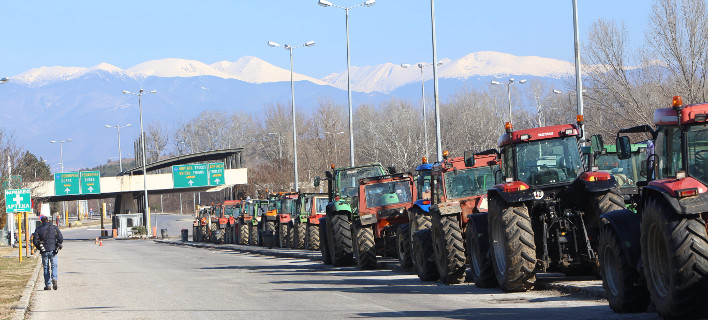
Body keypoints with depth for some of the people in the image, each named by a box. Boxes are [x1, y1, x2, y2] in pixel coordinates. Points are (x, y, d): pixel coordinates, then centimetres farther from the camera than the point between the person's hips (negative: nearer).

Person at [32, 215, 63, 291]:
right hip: (53, 250, 0)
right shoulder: (54, 228, 2)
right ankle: (54, 278, -18)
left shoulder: (38, 230, 1)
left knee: (46, 268, 7)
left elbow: (35, 241, -5)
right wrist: (58, 246, 12)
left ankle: (48, 285, 5)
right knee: (54, 266, 9)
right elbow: (61, 239, -4)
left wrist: (39, 248, 11)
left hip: (44, 251, 0)